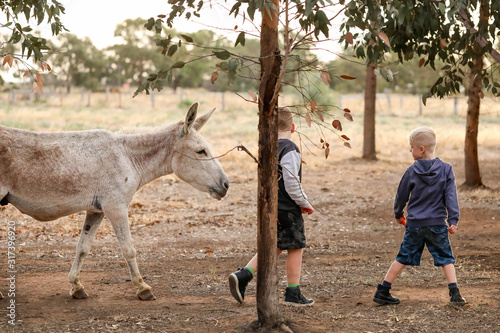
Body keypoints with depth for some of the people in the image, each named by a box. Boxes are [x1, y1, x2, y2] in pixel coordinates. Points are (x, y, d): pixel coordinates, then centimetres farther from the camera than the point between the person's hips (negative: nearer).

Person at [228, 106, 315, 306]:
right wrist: (305, 204, -6)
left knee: (274, 247, 16)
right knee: (295, 248, 4)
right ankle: (293, 294, 10)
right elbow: (292, 184, -21)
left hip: (270, 206, 8)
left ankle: (242, 276, 2)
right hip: (287, 209, -8)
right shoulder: (290, 150, -17)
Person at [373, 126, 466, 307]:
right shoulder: (445, 169, -3)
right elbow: (450, 197, -8)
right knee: (446, 258, 10)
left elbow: (401, 196, 6)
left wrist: (398, 214, 22)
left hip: (414, 224, 1)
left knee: (403, 257, 10)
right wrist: (453, 220, -7)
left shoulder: (412, 171, -4)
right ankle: (455, 294, -1)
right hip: (437, 224, 0)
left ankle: (383, 291, 12)